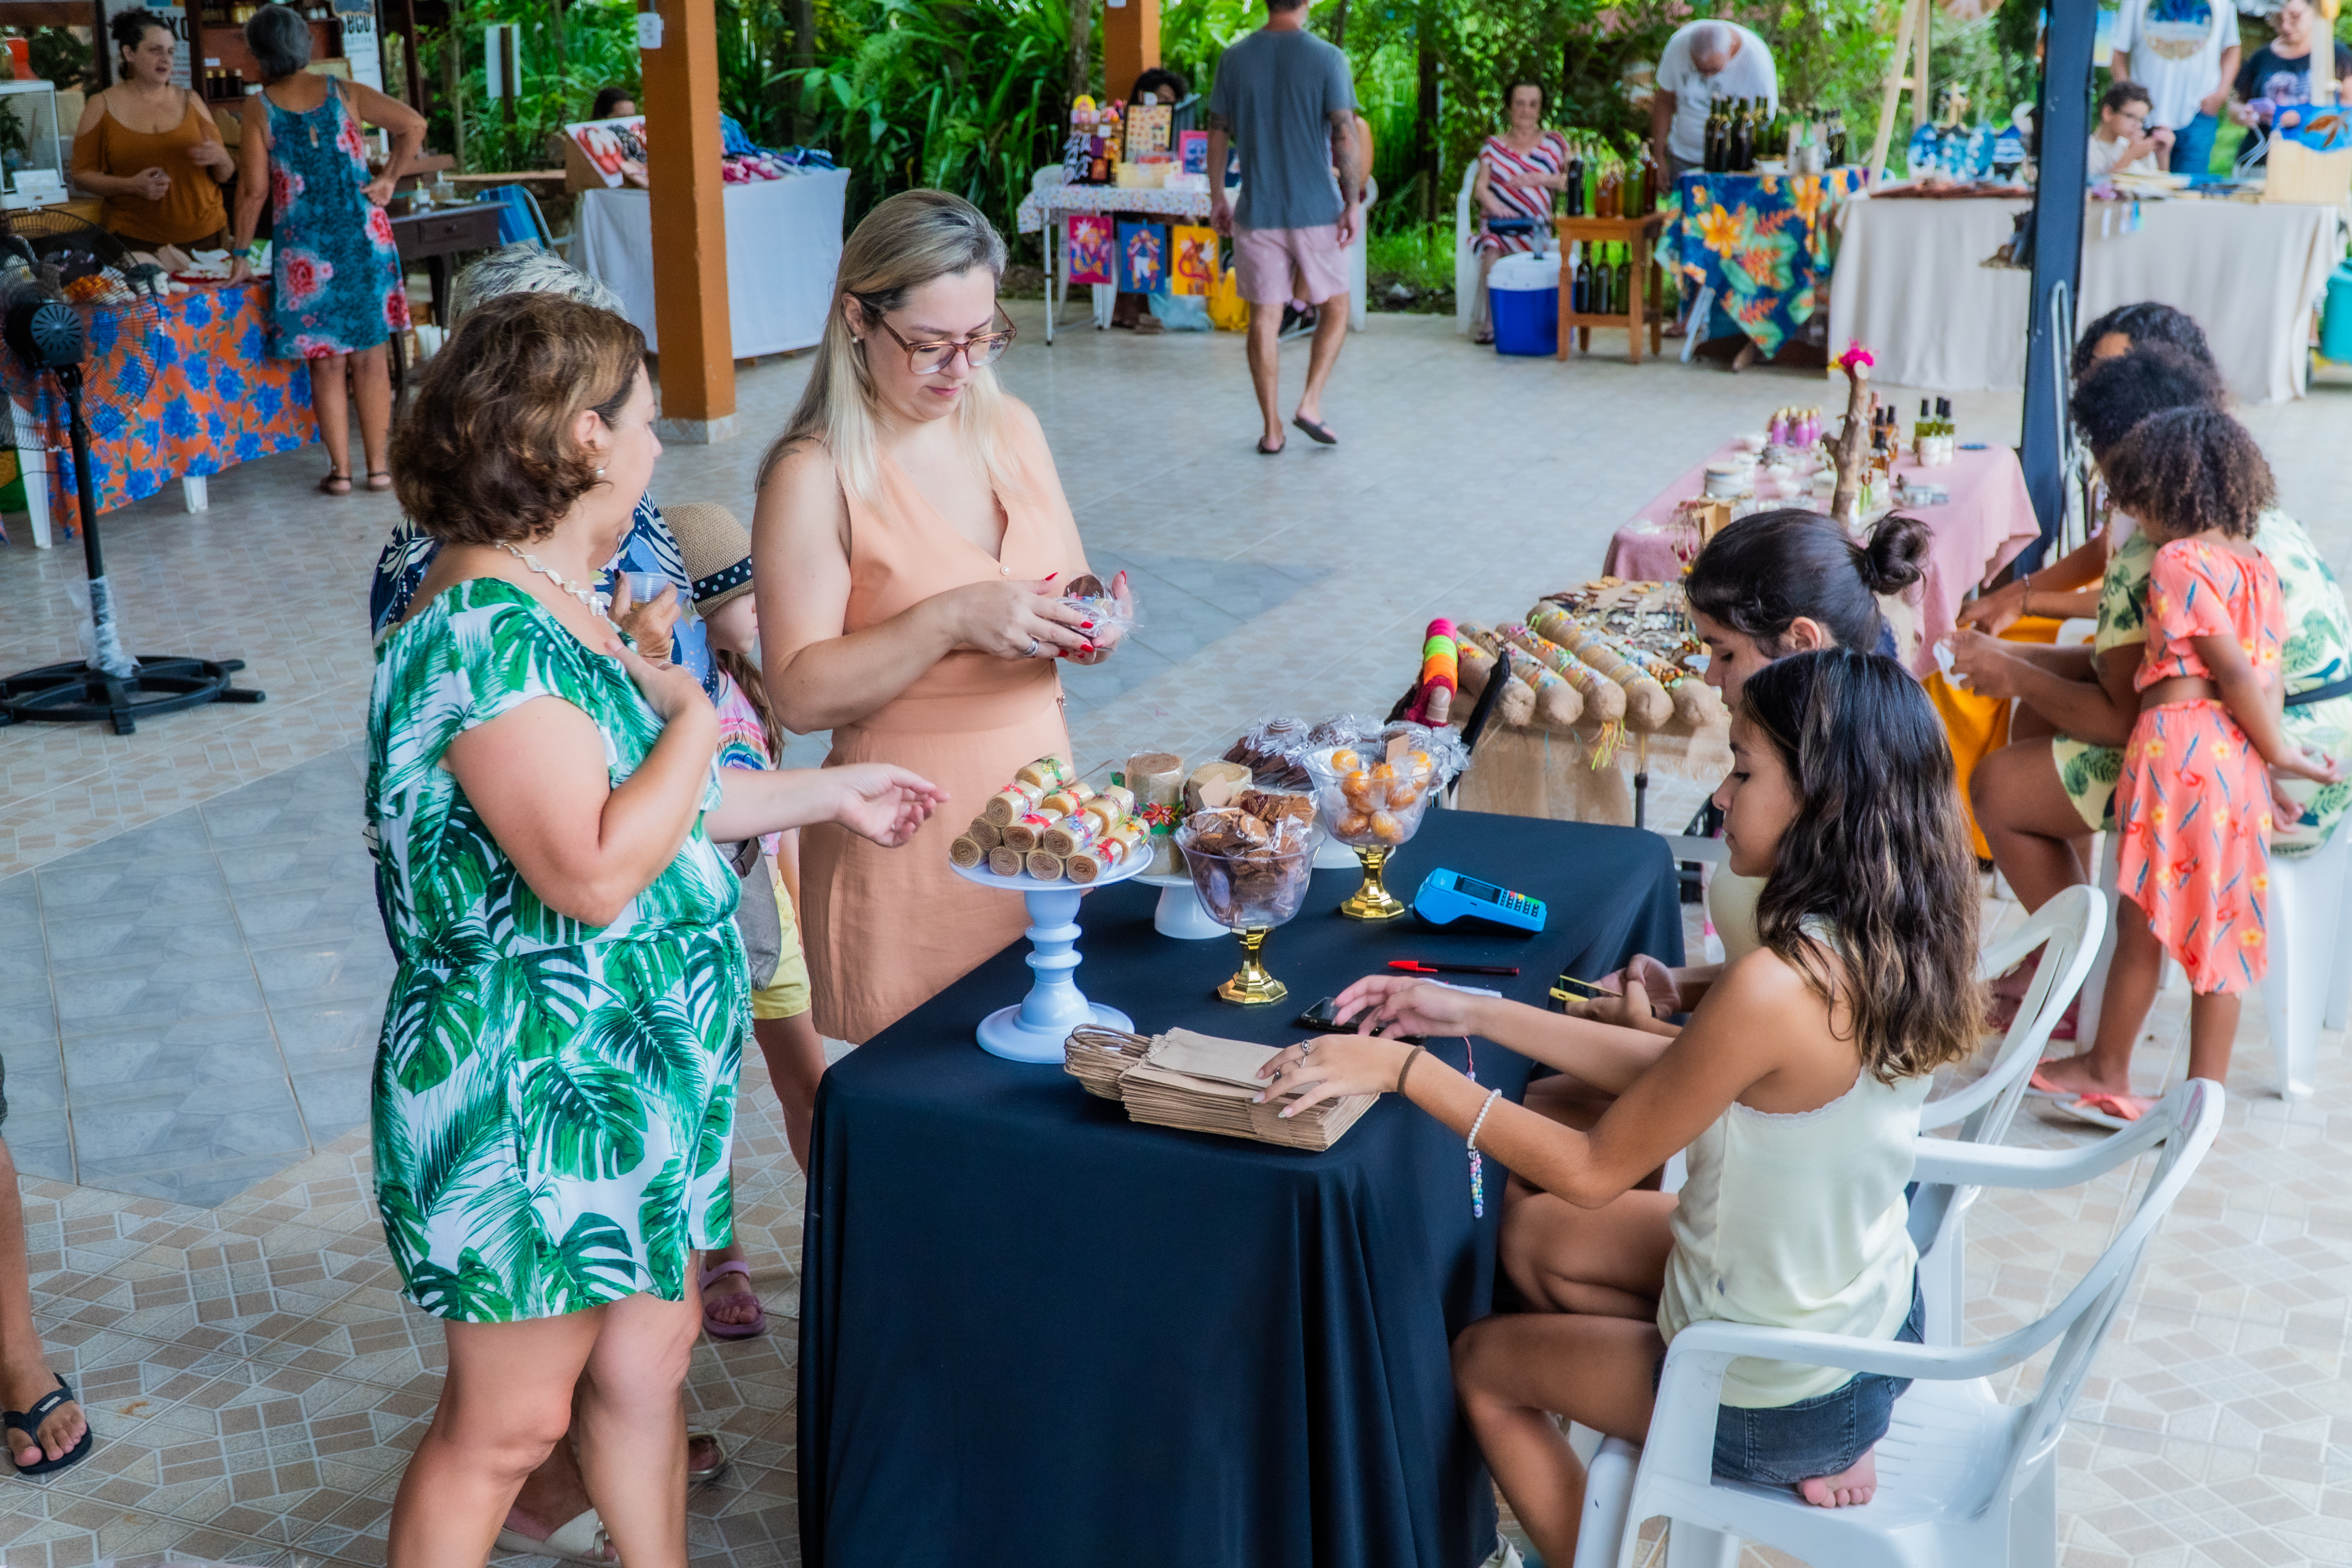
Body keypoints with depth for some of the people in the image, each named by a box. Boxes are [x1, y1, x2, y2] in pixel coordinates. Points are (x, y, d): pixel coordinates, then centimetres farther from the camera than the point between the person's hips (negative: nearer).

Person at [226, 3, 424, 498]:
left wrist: (242, 253, 2)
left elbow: (254, 190, -7)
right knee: (369, 355, 8)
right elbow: (414, 125, -1)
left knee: (326, 362, 7)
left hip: (304, 247, -2)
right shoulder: (343, 94, 2)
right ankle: (378, 466, 11)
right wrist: (389, 179, 5)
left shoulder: (260, 109, -4)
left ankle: (340, 470, 9)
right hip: (363, 235, 2)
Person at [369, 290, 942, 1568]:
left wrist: (834, 793, 22)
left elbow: (634, 800, 18)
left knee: (648, 1350, 20)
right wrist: (696, 717, -17)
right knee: (507, 1421, 5)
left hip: (638, 1068, 10)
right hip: (536, 1096, -10)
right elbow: (596, 869, -30)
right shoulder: (489, 634, -24)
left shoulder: (551, 602, 8)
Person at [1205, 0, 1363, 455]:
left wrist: (1217, 197, 15)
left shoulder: (1235, 58, 2)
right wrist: (1354, 201, -6)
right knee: (1334, 308, 15)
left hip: (1256, 212, 2)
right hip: (1317, 210, -2)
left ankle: (1272, 428, 7)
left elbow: (1217, 134, 6)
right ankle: (1310, 403, 3)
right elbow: (1345, 137, -13)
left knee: (1264, 317, 6)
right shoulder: (1327, 59, -7)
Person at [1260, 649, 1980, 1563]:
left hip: (1780, 1398, -7)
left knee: (1479, 1363, 15)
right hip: (1879, 1322, 7)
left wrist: (1404, 1069, -16)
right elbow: (1674, 1076, 1)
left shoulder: (1775, 990, -35)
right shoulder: (1887, 942, -9)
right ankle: (1816, 1452, 18)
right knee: (1534, 1239, 21)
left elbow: (1594, 1171, -22)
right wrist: (1477, 1014, 1)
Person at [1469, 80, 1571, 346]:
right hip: (1498, 221, 1)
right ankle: (1489, 321, -29)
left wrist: (1540, 179, -5)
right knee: (1492, 253, -34)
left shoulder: (1554, 143, 17)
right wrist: (1496, 206, -15)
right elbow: (1481, 187, 7)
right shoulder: (1493, 146, 19)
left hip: (1535, 224, -1)